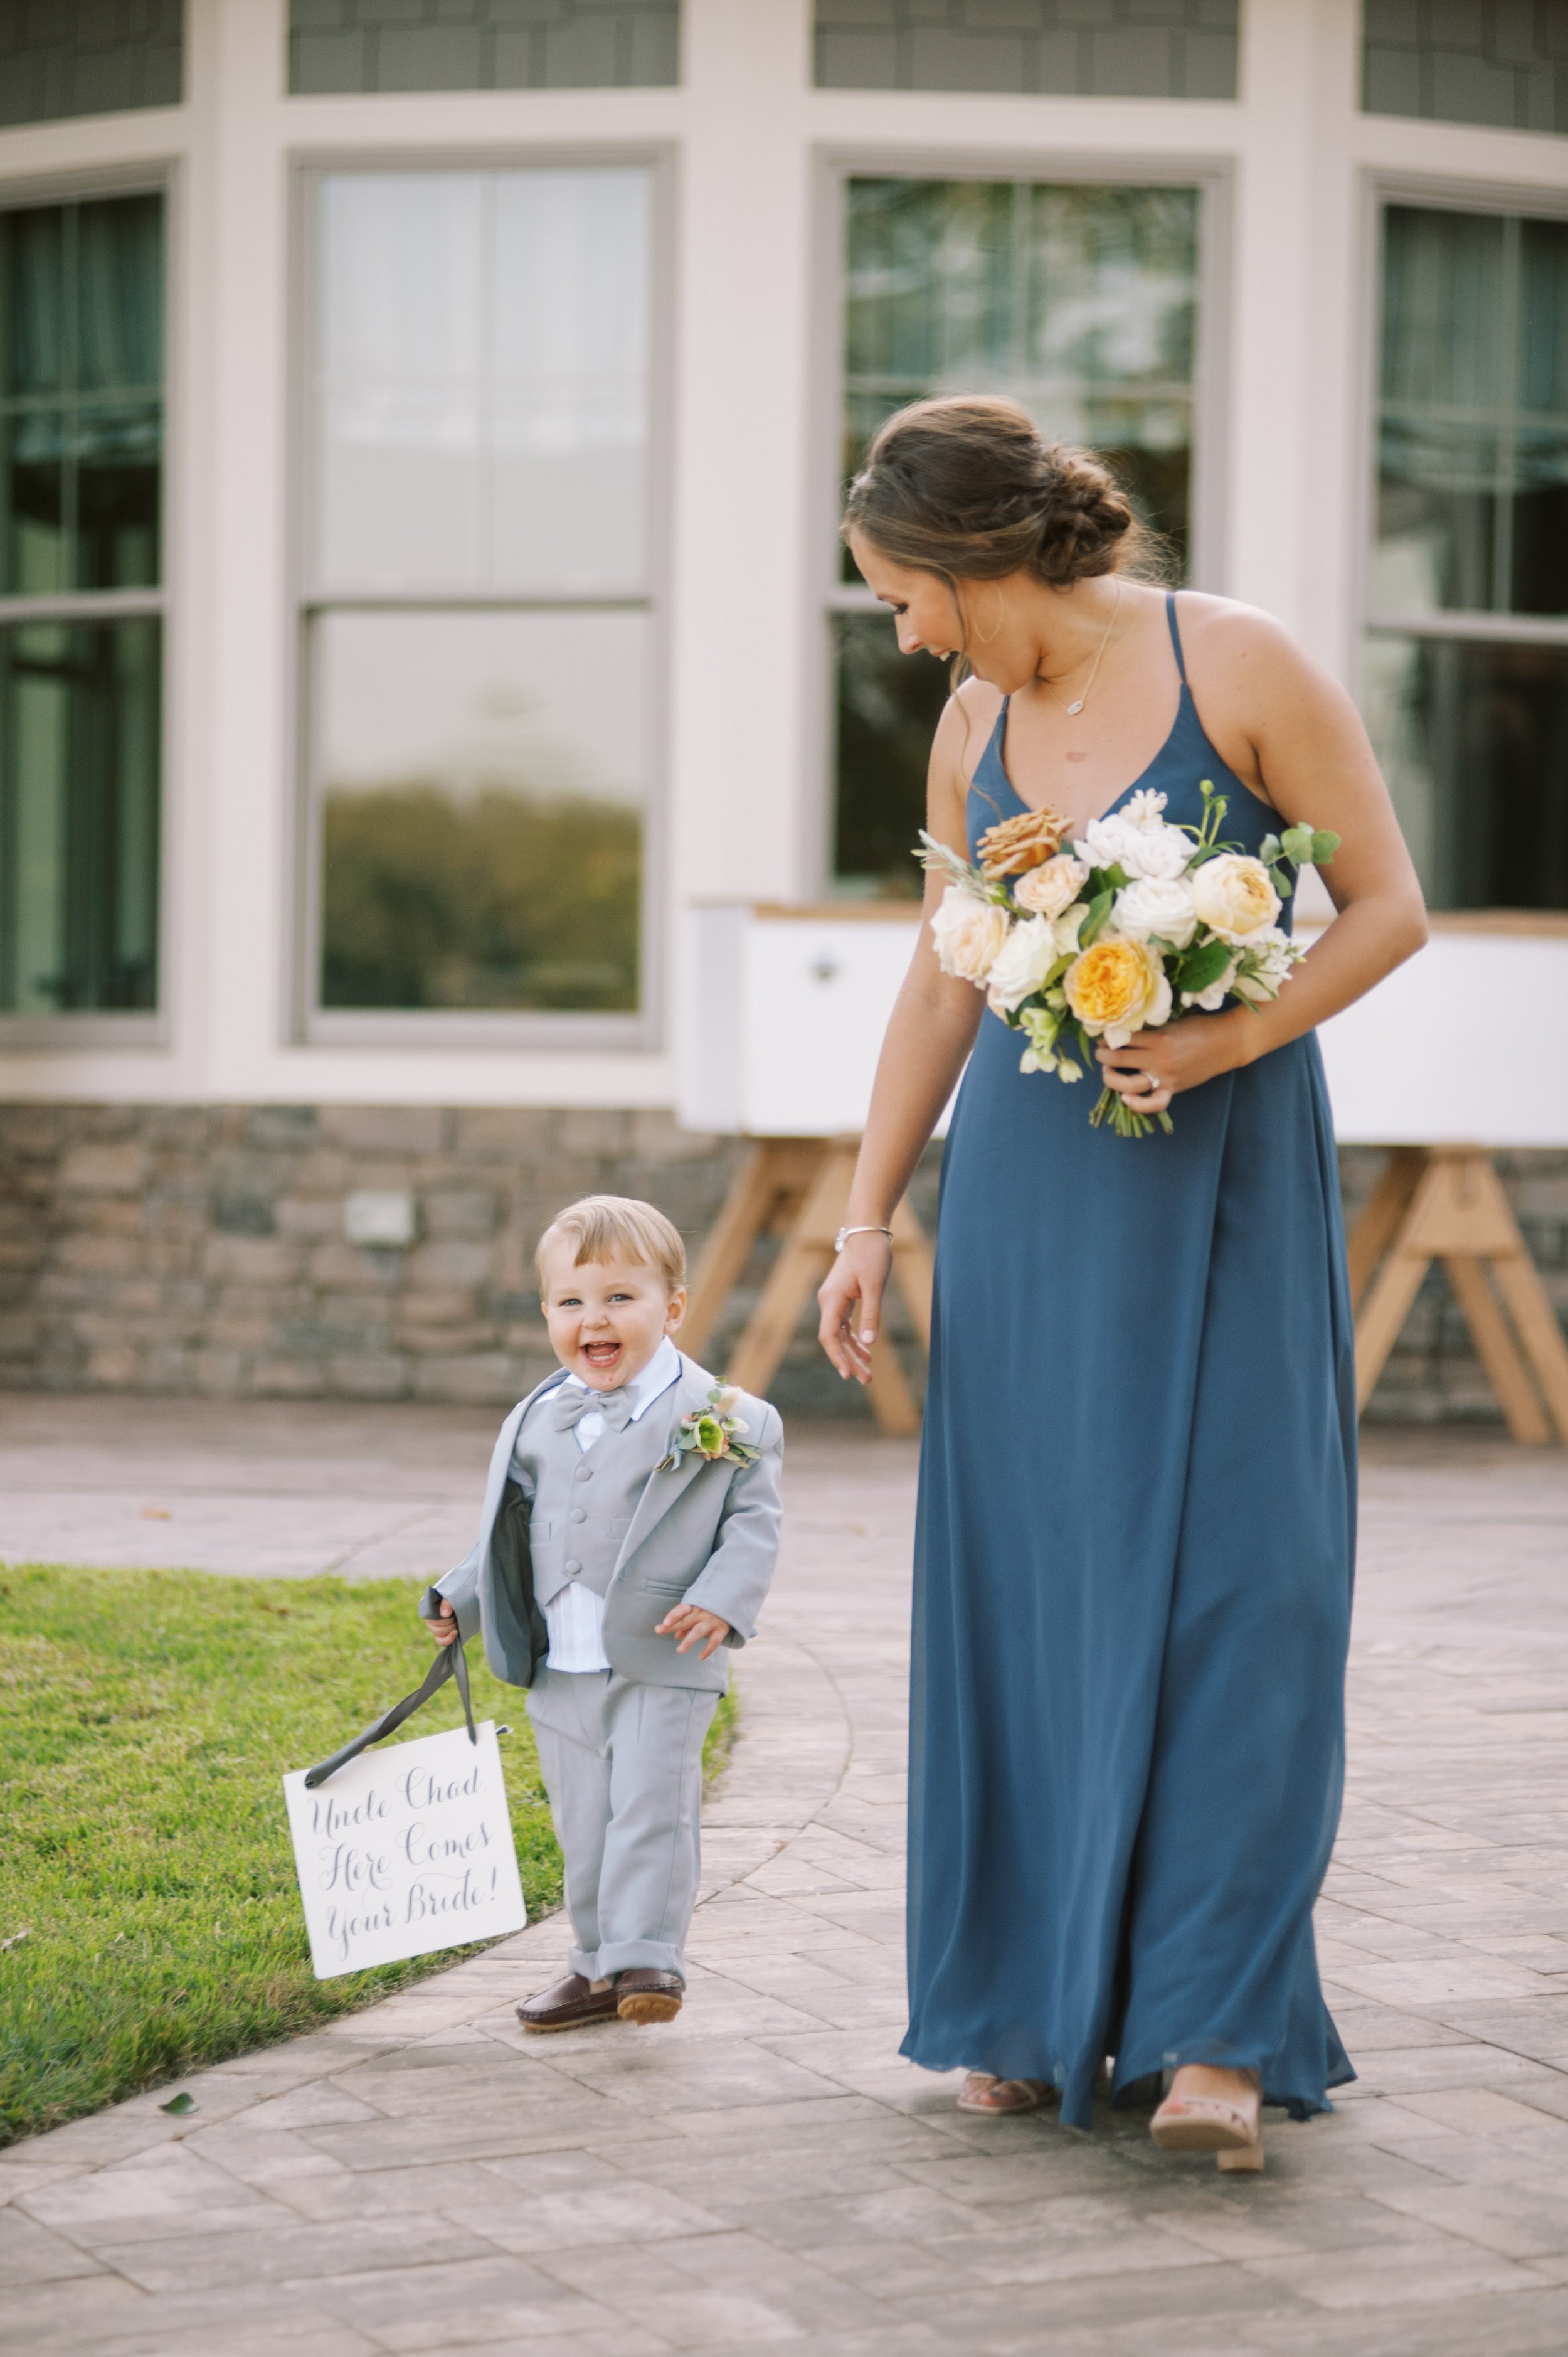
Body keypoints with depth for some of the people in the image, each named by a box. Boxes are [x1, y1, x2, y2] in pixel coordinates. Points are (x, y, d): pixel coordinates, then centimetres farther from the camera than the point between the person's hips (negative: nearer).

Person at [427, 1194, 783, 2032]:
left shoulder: (722, 1421, -6)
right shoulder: (537, 1423, 10)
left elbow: (754, 1522, -6)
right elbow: (507, 1528, 20)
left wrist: (722, 1600, -20)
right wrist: (461, 1599, 11)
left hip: (662, 1665, -5)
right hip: (559, 1671, 5)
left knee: (650, 1809, -9)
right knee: (583, 1824, 11)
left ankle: (646, 1956, -3)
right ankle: (598, 1963, 21)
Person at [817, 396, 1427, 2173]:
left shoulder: (1242, 664, -9)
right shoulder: (973, 728, 7)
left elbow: (1389, 906, -6)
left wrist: (1232, 1038, -20)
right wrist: (867, 1218, 10)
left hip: (1225, 1176, -5)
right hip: (1029, 1179, 5)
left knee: (1226, 1574, -9)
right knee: (1026, 1581, 4)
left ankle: (1214, 2029, -7)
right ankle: (1035, 2006, 13)